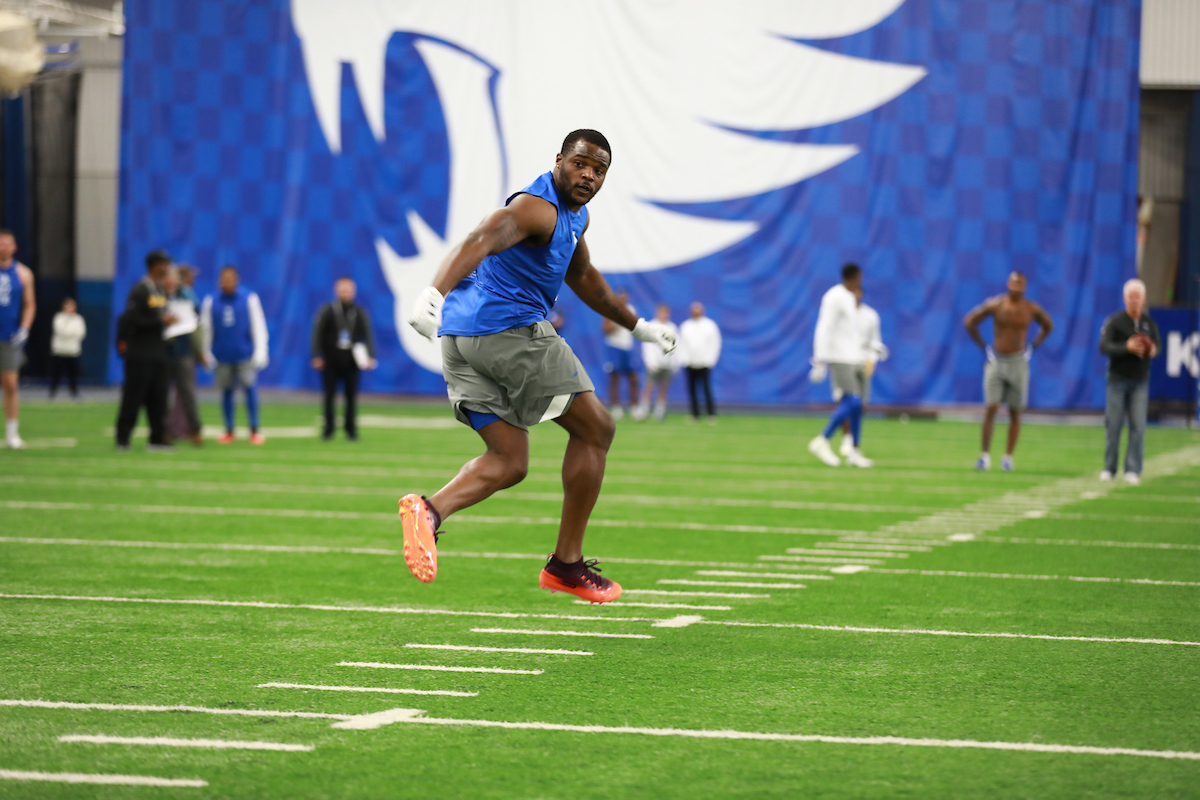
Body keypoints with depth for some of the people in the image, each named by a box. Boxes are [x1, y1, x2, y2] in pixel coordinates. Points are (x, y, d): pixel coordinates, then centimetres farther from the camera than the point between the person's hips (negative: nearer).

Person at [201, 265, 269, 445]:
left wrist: (260, 352, -4)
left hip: (245, 354, -2)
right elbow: (206, 328, 9)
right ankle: (229, 431, 14)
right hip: (222, 355, 2)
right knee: (226, 391, 5)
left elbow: (259, 327, 1)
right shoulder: (211, 302, 5)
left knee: (250, 387, -10)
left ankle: (254, 430, -3)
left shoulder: (250, 299, 0)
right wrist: (206, 354, 8)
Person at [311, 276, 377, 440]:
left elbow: (368, 335, 6)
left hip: (351, 363, 1)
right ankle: (328, 429, 7)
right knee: (330, 396, -1)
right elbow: (317, 333, 2)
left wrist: (370, 356, -6)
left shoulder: (360, 313, 8)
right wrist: (317, 357, -5)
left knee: (352, 396, 1)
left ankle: (351, 429, 8)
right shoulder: (327, 311, 2)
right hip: (331, 362, -1)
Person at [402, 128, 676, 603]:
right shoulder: (537, 208, -12)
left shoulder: (573, 215, 21)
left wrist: (637, 326, 46)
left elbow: (582, 277, 39)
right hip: (511, 329, -10)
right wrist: (434, 293, -47)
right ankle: (567, 565, 7)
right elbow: (479, 241, -30)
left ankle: (429, 510, -21)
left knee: (508, 461, 8)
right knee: (595, 429, 4)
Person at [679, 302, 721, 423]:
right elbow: (681, 344, 11)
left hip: (704, 364, -3)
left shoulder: (709, 325, 4)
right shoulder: (686, 326, 11)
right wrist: (685, 359, 0)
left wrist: (710, 360, -3)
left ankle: (711, 414, -10)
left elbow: (715, 344, 4)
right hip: (690, 365, 3)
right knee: (692, 389, 2)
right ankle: (695, 414, 10)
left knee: (707, 389, -12)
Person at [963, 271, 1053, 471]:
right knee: (991, 408, -10)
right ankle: (985, 455, -7)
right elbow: (969, 321, 3)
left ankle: (1008, 457, 10)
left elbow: (1048, 326, 16)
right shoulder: (995, 305, -7)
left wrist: (1033, 347, 6)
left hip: (1018, 362, 1)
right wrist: (983, 347, 0)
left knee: (1015, 413, 3)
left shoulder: (1032, 309, -3)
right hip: (996, 361, -1)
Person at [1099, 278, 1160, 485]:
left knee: (1138, 426, -5)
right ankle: (1109, 468, 12)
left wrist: (1153, 350, -17)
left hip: (1140, 381, 2)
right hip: (1117, 379, -2)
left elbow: (1157, 343, 8)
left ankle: (1133, 470, -4)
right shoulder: (1114, 321, -5)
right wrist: (1127, 347, -29)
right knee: (1113, 424, 0)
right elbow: (1104, 346, -14)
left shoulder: (1149, 323, 7)